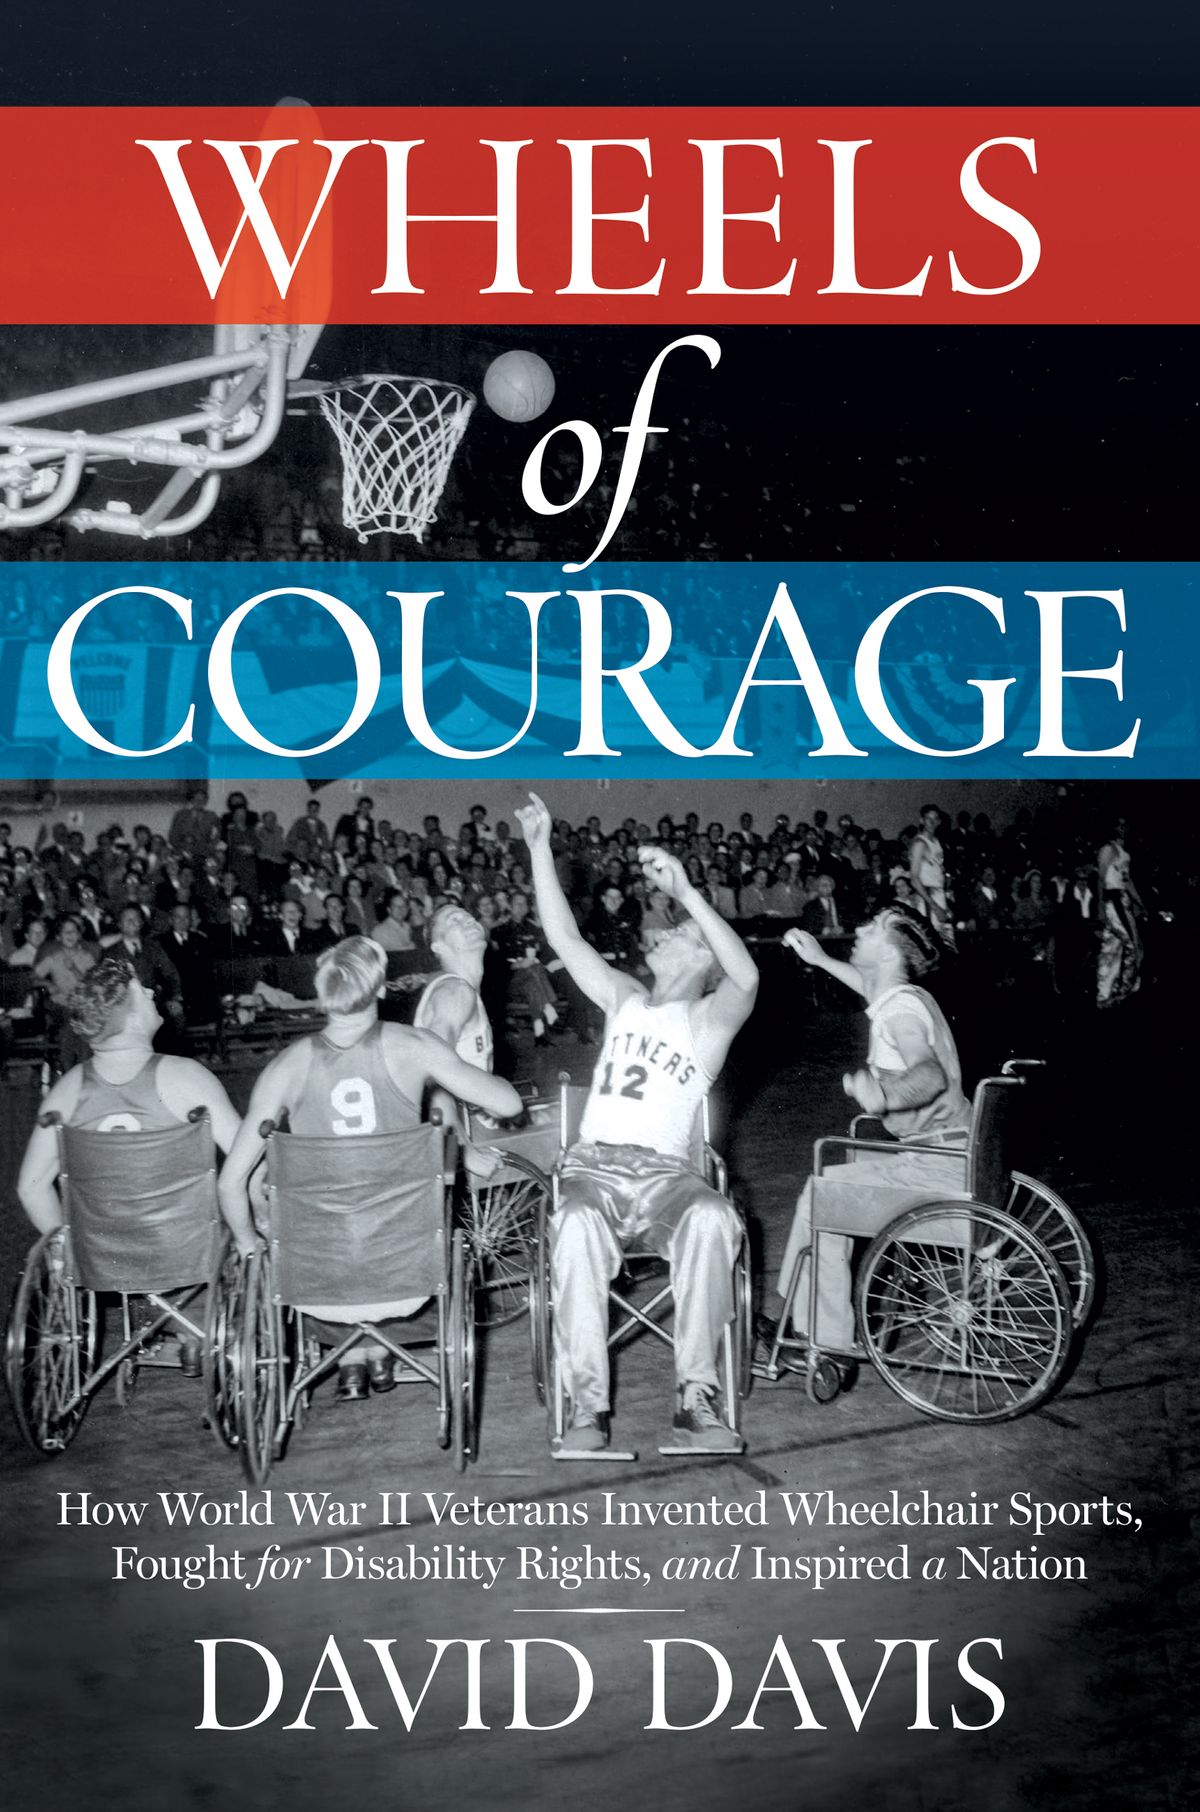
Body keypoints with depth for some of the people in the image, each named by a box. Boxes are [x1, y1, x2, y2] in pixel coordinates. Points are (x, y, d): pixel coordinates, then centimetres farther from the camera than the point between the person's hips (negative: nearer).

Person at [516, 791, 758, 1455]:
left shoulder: (709, 1019, 8)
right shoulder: (624, 1000, 22)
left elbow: (746, 976, -14)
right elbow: (565, 938, 16)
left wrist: (686, 891, -22)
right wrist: (540, 847, 12)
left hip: (666, 1174, -2)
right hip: (592, 1168, 2)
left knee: (710, 1218, -36)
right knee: (578, 1225, -35)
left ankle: (697, 1399, -31)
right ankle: (587, 1404, -33)